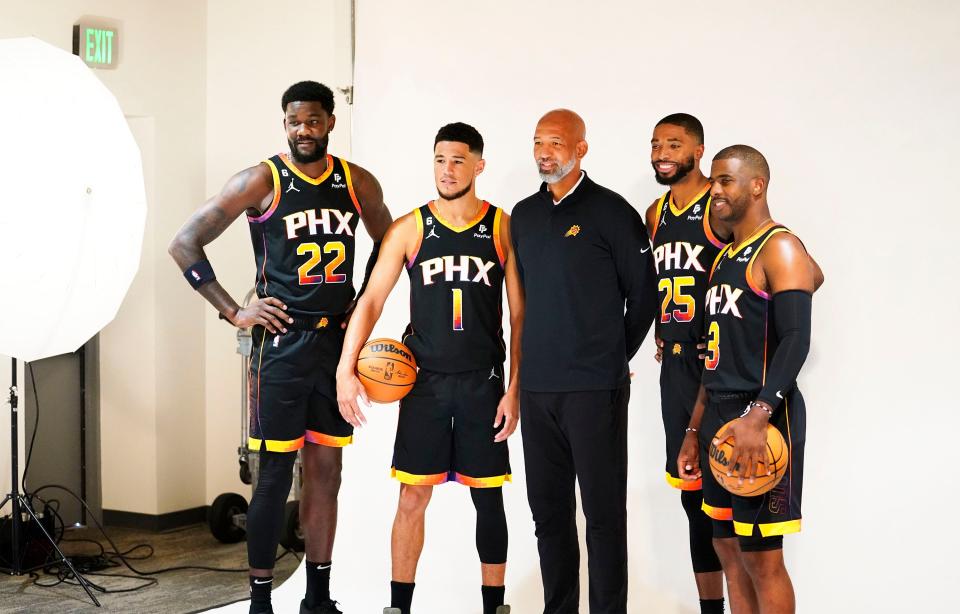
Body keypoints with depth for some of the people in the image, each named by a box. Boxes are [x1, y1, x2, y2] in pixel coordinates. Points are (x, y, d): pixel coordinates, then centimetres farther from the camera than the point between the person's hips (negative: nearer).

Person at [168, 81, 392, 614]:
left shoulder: (359, 183, 6)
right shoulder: (262, 181, -6)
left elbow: (388, 242, 24)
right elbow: (185, 244, -6)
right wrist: (235, 312, -9)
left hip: (337, 343, 5)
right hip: (282, 343, -4)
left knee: (326, 471, 9)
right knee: (276, 474, -3)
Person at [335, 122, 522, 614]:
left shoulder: (504, 229, 0)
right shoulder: (408, 229, 1)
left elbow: (520, 314, 1)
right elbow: (370, 301, 0)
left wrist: (515, 388, -4)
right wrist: (346, 370, -10)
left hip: (484, 383, 0)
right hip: (425, 382, 0)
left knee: (488, 498, 6)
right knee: (413, 497, 2)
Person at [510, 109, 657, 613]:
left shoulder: (612, 212, -5)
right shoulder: (524, 215, 12)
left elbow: (643, 296, -1)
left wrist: (613, 358, 4)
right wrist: (539, 355, 14)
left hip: (595, 387, -6)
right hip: (536, 386, 6)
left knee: (603, 510, 0)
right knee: (547, 509, 11)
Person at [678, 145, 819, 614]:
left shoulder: (779, 249, -9)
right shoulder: (725, 258, 18)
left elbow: (795, 340, -21)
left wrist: (757, 418, -31)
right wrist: (695, 431, 18)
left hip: (760, 420, -9)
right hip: (720, 418, 9)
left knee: (762, 556, -4)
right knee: (732, 547, 12)